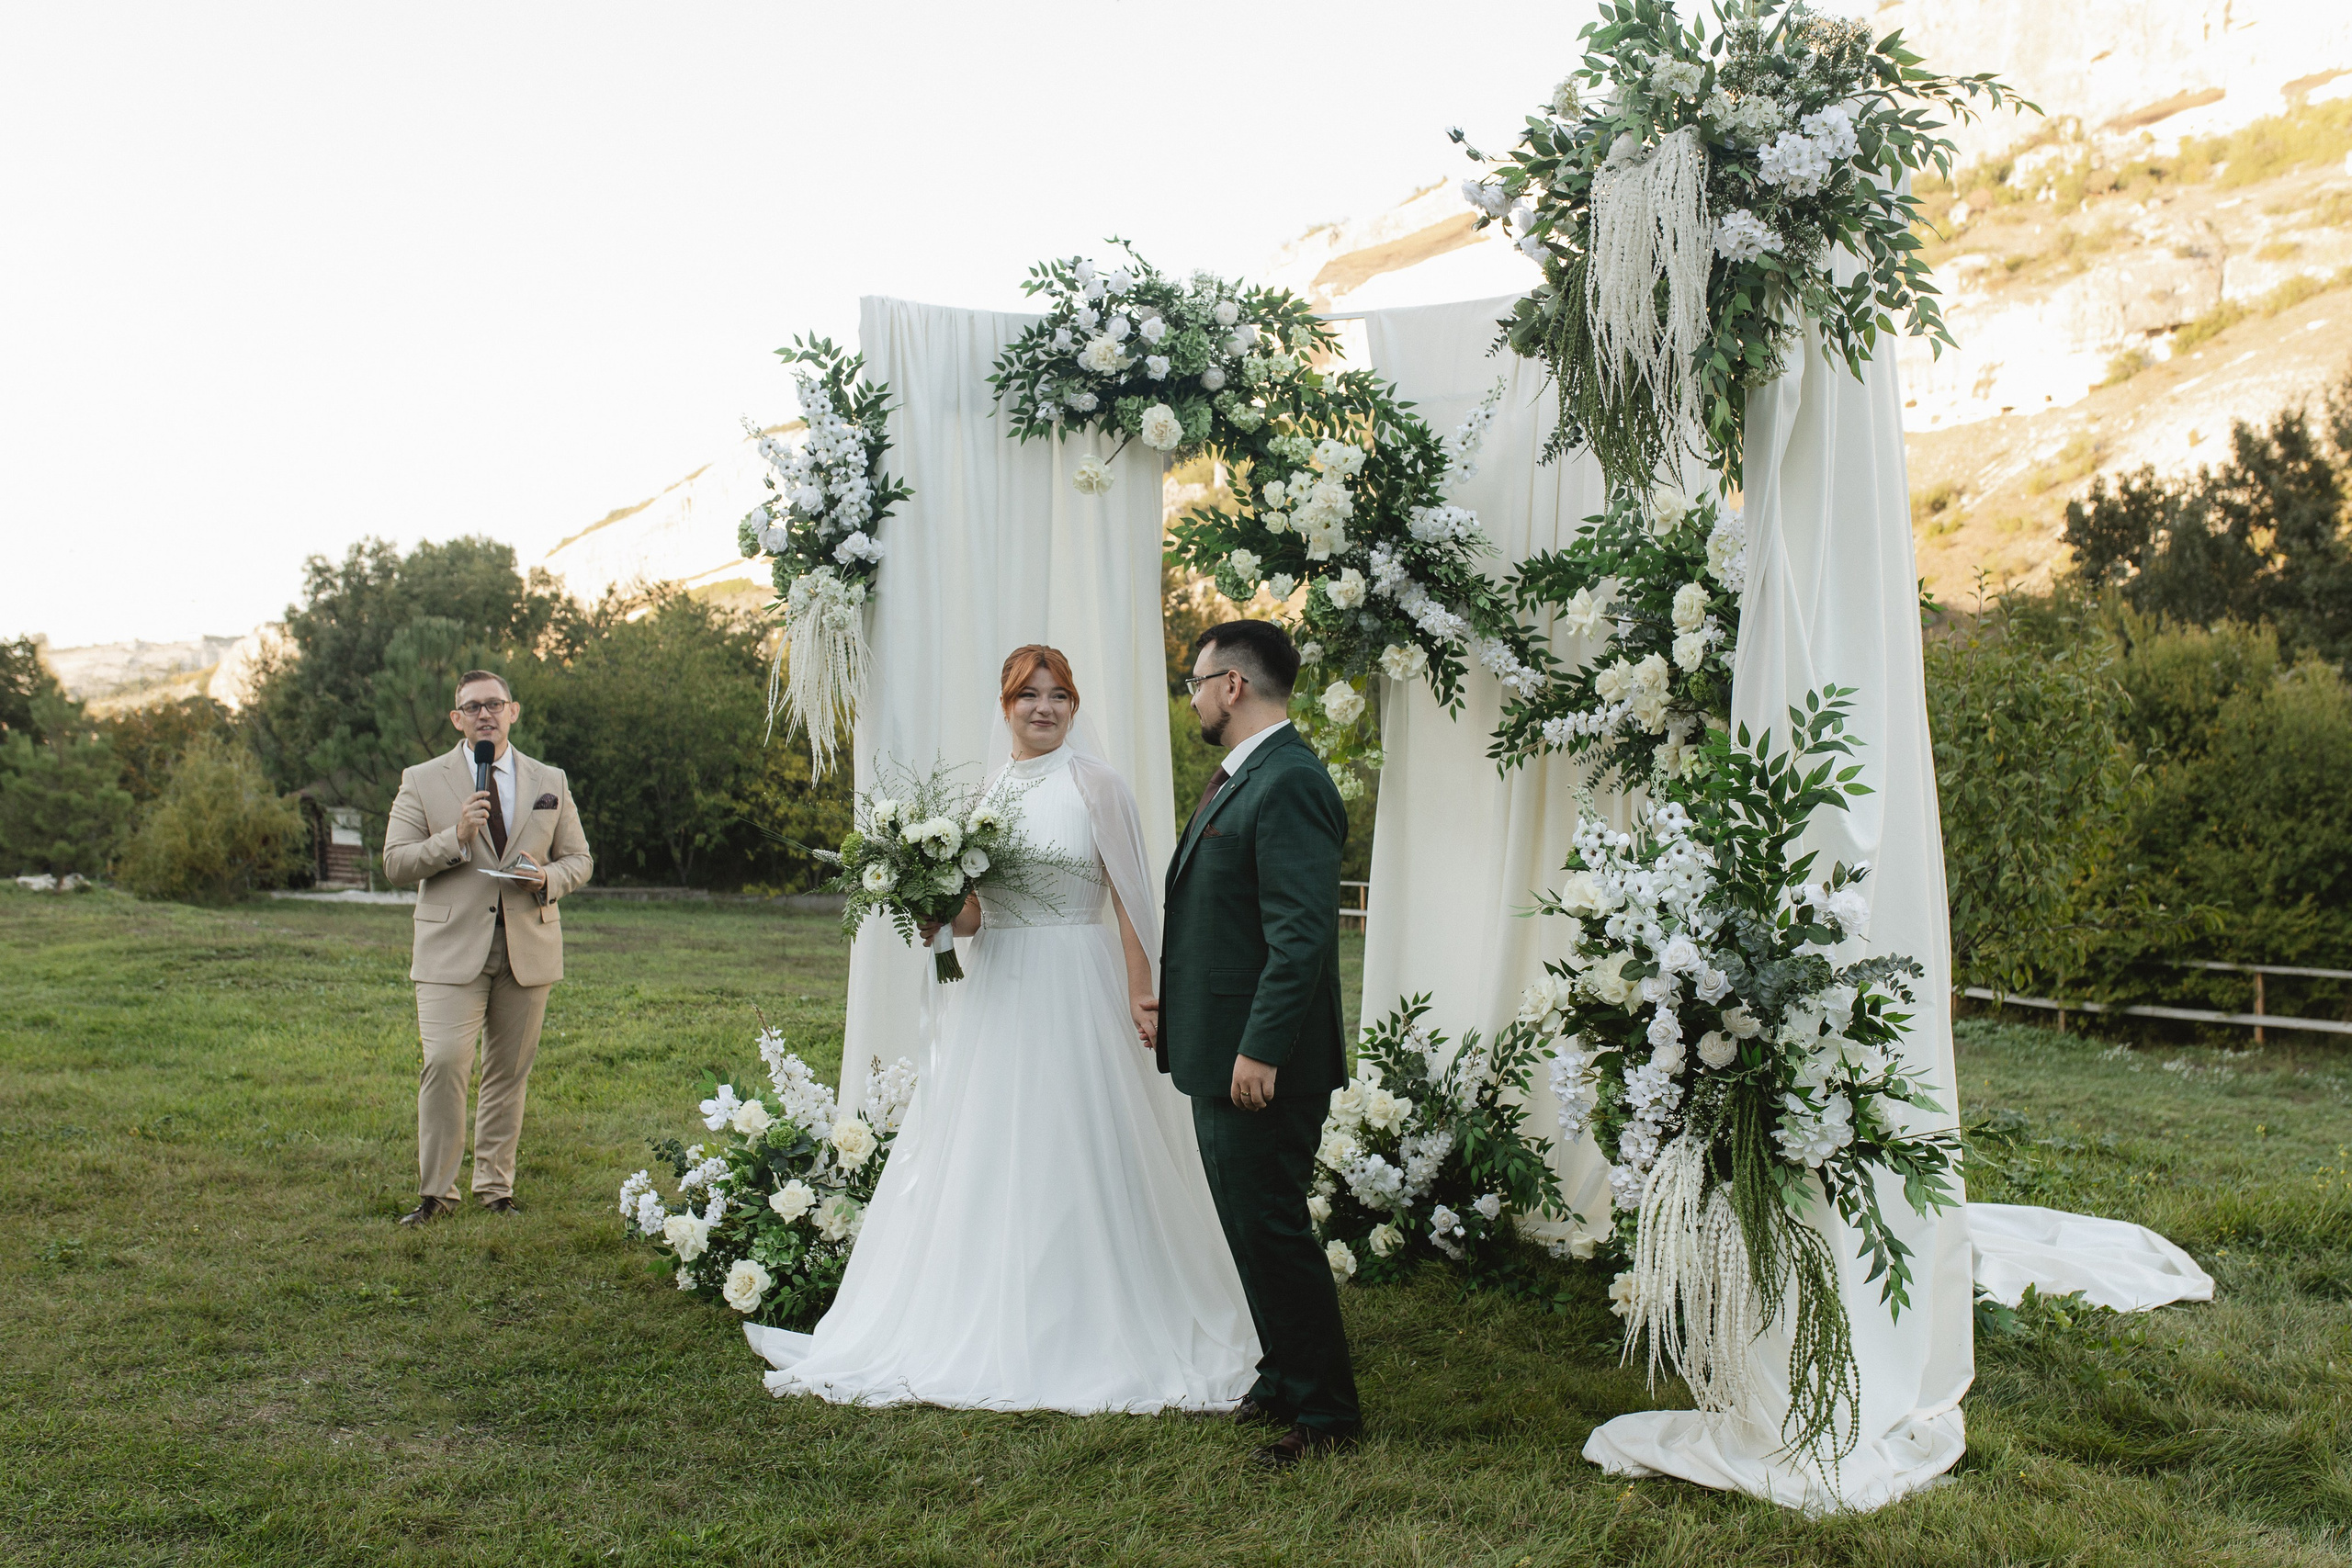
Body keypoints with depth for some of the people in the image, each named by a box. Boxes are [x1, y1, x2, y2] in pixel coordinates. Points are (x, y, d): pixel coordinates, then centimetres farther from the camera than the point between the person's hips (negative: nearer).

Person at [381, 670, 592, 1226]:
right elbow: (395, 864, 0)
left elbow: (579, 858, 14)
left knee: (510, 1072, 8)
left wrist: (548, 879, -8)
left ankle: (495, 1186, 20)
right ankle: (435, 1192, -1)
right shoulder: (422, 782, 5)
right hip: (452, 949, -2)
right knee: (444, 1063, -13)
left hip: (528, 947, 2)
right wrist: (456, 838, -16)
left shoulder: (549, 782, 11)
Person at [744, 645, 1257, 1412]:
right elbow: (975, 910, 15)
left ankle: (1092, 1335, 10)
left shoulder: (1094, 782, -4)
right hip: (995, 994, 6)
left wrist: (1139, 994, -13)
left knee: (1075, 1157, -2)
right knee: (985, 1161, 7)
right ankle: (994, 1328, 18)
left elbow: (1130, 895, -7)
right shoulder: (987, 790, 12)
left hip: (1076, 990, -5)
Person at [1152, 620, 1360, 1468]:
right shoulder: (1239, 777, 14)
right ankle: (1284, 1380, 32)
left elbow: (1302, 934, -25)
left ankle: (1326, 1412, 11)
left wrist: (1260, 1050, -25)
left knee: (1271, 1231, -2)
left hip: (1262, 1065, -10)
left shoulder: (1289, 783, -19)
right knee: (1249, 1227, 18)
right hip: (1221, 1053, 10)